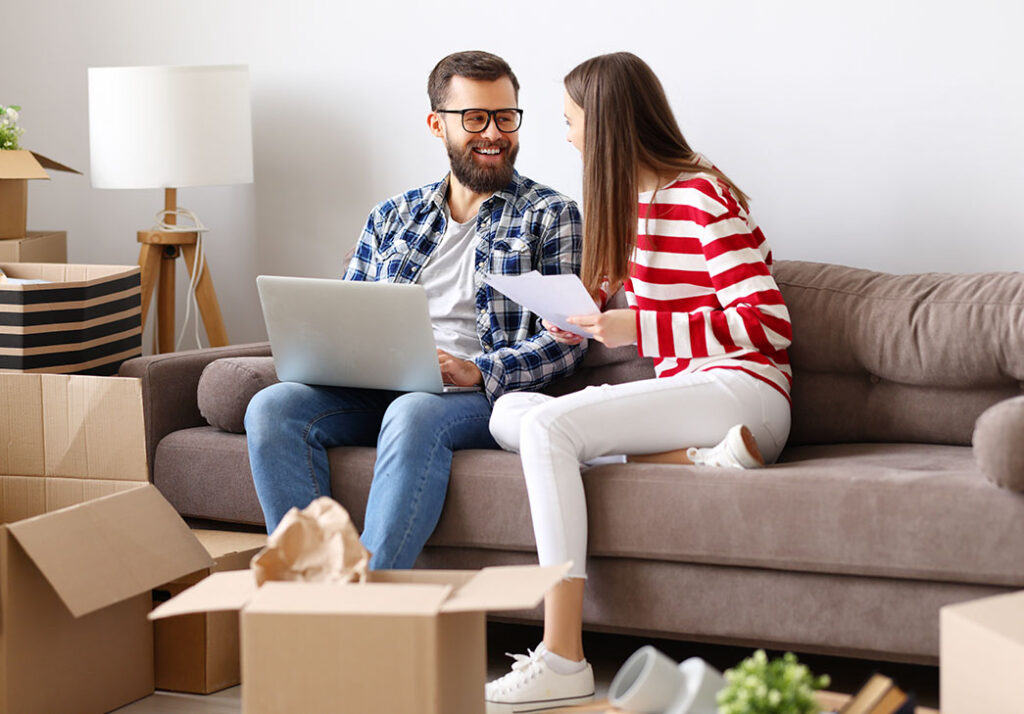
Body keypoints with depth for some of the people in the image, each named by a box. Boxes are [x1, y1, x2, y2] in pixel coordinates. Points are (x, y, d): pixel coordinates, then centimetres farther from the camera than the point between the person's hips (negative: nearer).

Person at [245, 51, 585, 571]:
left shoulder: (550, 216, 9)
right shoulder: (392, 217, 22)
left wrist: (476, 370, -18)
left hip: (489, 394, -4)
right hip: (376, 392, 5)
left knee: (412, 413, -39)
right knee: (273, 406, -23)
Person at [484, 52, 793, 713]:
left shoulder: (703, 198, -9)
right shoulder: (635, 200, 18)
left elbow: (767, 324, -15)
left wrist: (638, 328, -19)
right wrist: (585, 321, 10)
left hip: (743, 389, -9)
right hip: (684, 392, 9)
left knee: (547, 426, -28)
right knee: (509, 413, -7)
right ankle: (693, 458, -21)